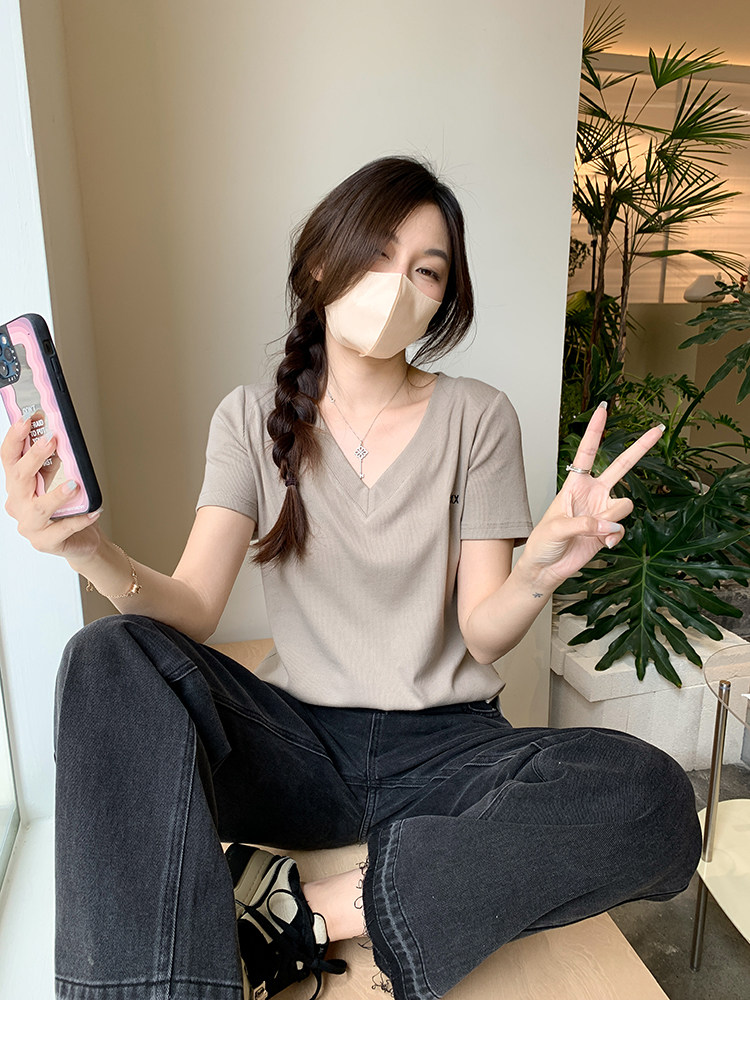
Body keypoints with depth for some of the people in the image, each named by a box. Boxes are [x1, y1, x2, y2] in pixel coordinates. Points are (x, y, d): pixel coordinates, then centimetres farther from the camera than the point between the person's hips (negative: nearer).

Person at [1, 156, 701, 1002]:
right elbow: (193, 609, -8)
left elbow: (484, 636, -5)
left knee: (654, 800, -27)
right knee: (110, 658, -25)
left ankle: (302, 909, -19)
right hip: (297, 741, 0)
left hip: (443, 744, 1)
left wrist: (540, 568, -27)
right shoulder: (254, 419, 3)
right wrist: (90, 550, -27)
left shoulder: (476, 417, 0)